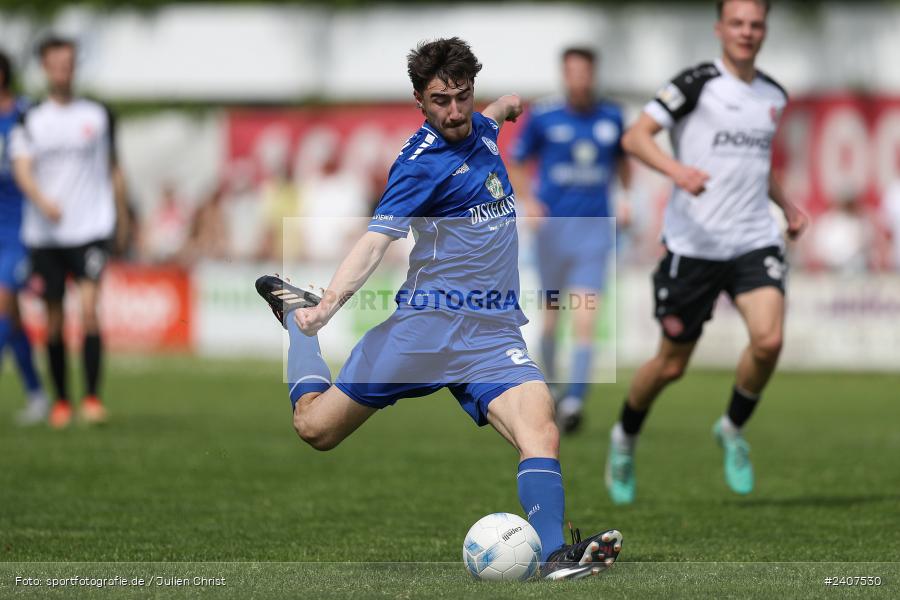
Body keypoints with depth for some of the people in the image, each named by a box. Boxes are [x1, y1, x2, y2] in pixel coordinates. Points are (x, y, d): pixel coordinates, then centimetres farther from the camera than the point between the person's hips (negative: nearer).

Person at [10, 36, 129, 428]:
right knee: (54, 320, 4)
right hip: (44, 232, 1)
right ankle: (61, 400, 17)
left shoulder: (98, 115, 8)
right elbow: (22, 170, -6)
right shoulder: (30, 121, 6)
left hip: (90, 229, -1)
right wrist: (42, 201, -25)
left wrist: (122, 219, 14)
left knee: (89, 308, -17)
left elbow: (113, 168, 15)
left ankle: (93, 397, -16)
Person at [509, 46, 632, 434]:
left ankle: (573, 402, -18)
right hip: (553, 226, 0)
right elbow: (516, 163, 7)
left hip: (594, 229, 0)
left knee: (586, 321, -12)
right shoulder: (543, 118, -2)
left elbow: (622, 161, 22)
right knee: (551, 314, 9)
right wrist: (527, 201, -8)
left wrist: (626, 198, 8)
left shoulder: (611, 118, 5)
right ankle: (551, 386, 31)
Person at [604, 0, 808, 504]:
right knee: (672, 363, 5)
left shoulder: (774, 96, 12)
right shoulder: (699, 83, -7)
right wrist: (676, 169, -30)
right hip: (693, 245, -4)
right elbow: (636, 136, -13)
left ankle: (734, 429, 7)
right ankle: (626, 439, 33)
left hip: (755, 241, 4)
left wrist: (787, 205, 15)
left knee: (769, 341, -20)